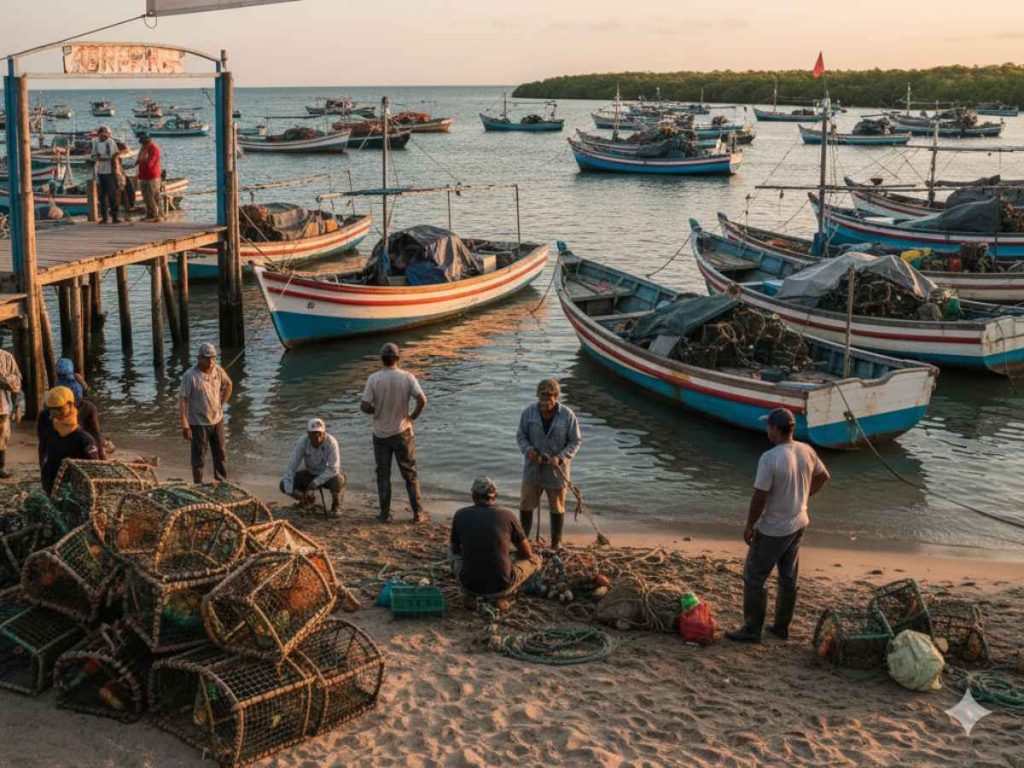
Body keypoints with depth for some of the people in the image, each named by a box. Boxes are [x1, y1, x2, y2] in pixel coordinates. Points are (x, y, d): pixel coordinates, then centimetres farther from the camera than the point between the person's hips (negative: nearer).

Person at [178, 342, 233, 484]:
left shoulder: (218, 371, -1)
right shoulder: (190, 376, -18)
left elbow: (228, 385, 19)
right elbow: (182, 400, -18)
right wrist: (185, 425, -21)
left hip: (217, 420, 6)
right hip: (198, 423, -5)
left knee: (221, 454, 15)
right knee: (199, 457, 3)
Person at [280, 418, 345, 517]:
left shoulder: (331, 442, -29)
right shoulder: (302, 442, -22)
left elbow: (333, 469, -33)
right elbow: (291, 466, -21)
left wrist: (315, 483, -39)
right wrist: (290, 490, -31)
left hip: (329, 475, -3)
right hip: (311, 473, 3)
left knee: (338, 480, -38)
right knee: (284, 484, -16)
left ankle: (336, 506, -5)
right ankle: (308, 498, 15)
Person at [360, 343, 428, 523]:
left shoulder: (374, 379, -11)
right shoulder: (407, 377, -10)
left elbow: (364, 406, -14)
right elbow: (422, 400, -18)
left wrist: (377, 411, 7)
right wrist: (413, 416, -1)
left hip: (380, 434, 0)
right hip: (402, 433, 0)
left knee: (383, 475, 12)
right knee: (410, 474, 10)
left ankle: (385, 514, 15)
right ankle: (418, 513, 11)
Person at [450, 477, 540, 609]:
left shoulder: (461, 515, 3)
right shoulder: (507, 515, 0)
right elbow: (527, 554, 11)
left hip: (469, 585, 3)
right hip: (501, 585, -2)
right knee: (535, 560, 23)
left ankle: (472, 596, 10)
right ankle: (498, 597, 4)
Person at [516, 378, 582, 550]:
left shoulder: (567, 415, -13)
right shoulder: (529, 412, -9)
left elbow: (575, 441, -6)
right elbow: (520, 436, 2)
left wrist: (560, 458, -20)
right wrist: (528, 450, -18)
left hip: (557, 470, -1)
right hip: (533, 468, 2)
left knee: (557, 508, 10)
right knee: (526, 506, 9)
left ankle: (556, 543, 25)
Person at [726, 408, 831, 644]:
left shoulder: (770, 458, -26)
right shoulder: (807, 451, -4)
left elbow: (759, 496, -23)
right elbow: (823, 477, 13)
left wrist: (749, 525, -10)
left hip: (773, 530, -8)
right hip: (799, 524, 8)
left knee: (754, 578, 6)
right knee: (788, 578, 18)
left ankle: (752, 630, 13)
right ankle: (782, 627, 30)